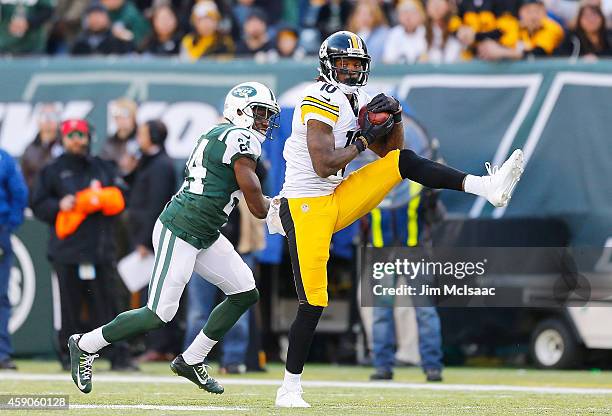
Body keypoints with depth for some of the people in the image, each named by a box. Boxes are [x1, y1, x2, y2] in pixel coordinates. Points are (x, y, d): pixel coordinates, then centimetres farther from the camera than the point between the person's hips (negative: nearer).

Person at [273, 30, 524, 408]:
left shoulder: (359, 101, 11)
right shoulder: (321, 102, -15)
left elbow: (388, 151, 16)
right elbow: (324, 166, -23)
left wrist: (395, 117, -3)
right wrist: (364, 139, -13)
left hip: (338, 202, 7)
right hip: (305, 206, -7)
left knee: (404, 161, -7)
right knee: (313, 303, -8)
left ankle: (486, 187, -18)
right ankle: (290, 388, 2)